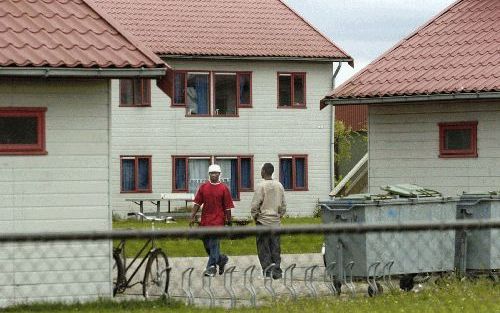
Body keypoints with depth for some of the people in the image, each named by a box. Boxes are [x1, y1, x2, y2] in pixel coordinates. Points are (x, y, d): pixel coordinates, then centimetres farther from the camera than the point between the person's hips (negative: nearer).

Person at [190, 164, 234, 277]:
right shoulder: (203, 187, 8)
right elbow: (197, 203, 7)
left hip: (218, 220, -5)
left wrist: (228, 221, -1)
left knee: (214, 245, -8)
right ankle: (221, 259, 31)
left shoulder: (223, 189, -2)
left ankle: (211, 267, -3)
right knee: (207, 246, 10)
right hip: (205, 221, 5)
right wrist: (193, 216, 0)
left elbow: (228, 207, 0)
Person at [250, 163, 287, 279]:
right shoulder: (279, 186, 5)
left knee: (264, 249, 1)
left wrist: (255, 217, 3)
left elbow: (255, 205, -11)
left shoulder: (261, 186, -11)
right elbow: (283, 205, 10)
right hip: (276, 221, 5)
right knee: (275, 248, 9)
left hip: (263, 221, -5)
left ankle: (267, 272, -2)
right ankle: (277, 272, 8)